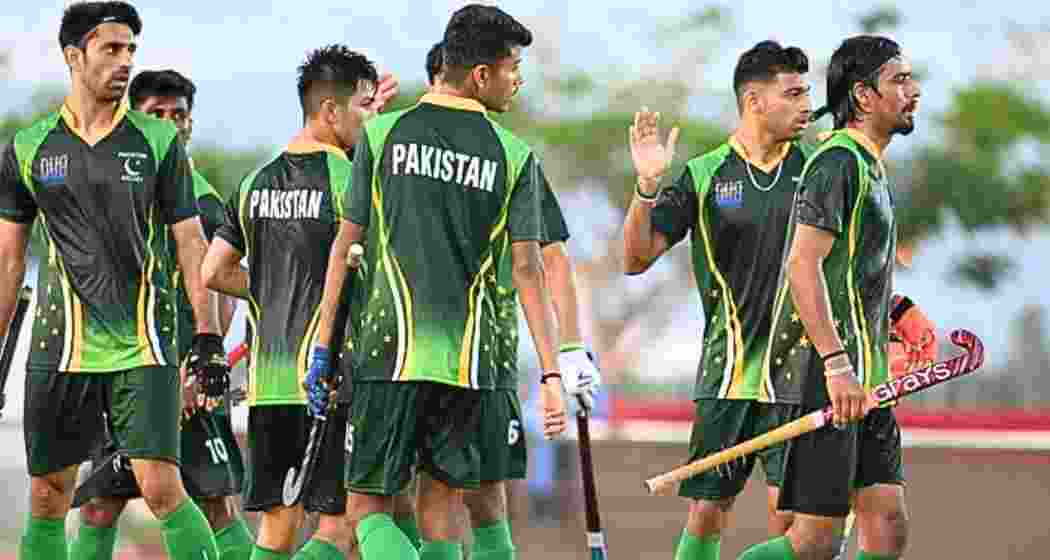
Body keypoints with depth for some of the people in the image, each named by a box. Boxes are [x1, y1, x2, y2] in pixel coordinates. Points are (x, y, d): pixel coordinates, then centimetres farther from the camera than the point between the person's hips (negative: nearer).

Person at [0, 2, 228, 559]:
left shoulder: (157, 141, 3)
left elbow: (190, 245, 5)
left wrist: (208, 338, -3)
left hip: (142, 346, -2)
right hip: (58, 347, 2)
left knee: (161, 487, -13)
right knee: (47, 500, 4)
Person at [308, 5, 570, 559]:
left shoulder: (383, 134, 1)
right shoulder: (513, 156, 1)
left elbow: (347, 245, 4)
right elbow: (528, 270, -1)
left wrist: (322, 344, 11)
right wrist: (551, 373, 0)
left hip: (390, 348, -1)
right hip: (469, 358, 1)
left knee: (368, 506, 3)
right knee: (442, 503, 13)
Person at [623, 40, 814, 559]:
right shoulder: (702, 176, 1)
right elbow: (637, 258, -1)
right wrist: (647, 185, -16)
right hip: (726, 371, 0)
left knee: (789, 514, -7)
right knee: (706, 513, 2)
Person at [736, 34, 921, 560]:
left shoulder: (868, 165, 20)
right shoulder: (838, 162, -12)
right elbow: (803, 266, -22)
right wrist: (837, 366, -28)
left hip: (861, 380, 10)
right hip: (830, 372, -10)